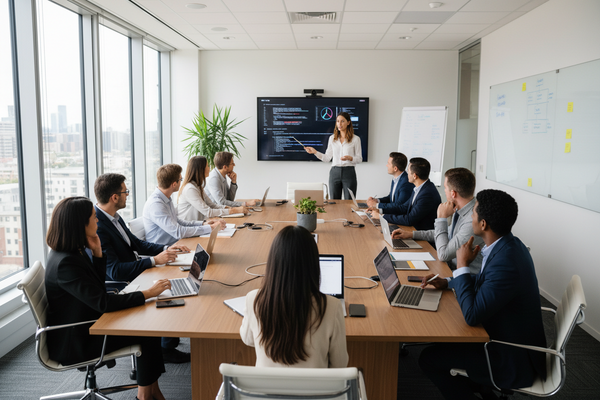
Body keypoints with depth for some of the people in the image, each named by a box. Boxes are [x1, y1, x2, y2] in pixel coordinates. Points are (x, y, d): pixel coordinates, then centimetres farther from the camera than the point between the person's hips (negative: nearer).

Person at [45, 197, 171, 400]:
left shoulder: (74, 251, 3)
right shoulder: (65, 263, -27)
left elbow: (97, 288, 12)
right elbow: (102, 302, -31)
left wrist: (97, 253, -3)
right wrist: (147, 294, -25)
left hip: (85, 323, 9)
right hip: (74, 342, -9)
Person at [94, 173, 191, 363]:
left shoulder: (113, 217, 5)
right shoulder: (96, 226, -26)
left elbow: (137, 244, 15)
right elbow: (115, 271, -29)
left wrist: (167, 248, 1)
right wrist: (155, 260, -27)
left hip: (135, 274, 9)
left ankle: (169, 338, 17)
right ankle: (167, 349, 4)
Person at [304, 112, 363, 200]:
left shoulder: (355, 139, 0)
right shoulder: (332, 138, 9)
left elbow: (359, 159, 1)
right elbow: (327, 158, 9)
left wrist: (350, 158, -18)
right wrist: (315, 152, -3)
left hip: (349, 172, -2)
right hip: (335, 172, 3)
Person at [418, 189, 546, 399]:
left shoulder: (505, 262, -34)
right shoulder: (508, 245, -2)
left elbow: (472, 315, -30)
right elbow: (484, 281, 17)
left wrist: (462, 265, -23)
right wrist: (447, 282, 7)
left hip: (513, 361, -9)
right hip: (513, 340, 10)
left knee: (429, 358, -5)